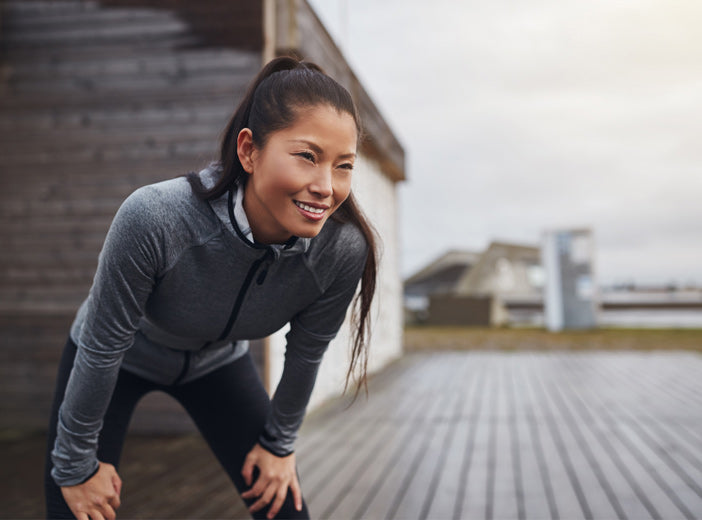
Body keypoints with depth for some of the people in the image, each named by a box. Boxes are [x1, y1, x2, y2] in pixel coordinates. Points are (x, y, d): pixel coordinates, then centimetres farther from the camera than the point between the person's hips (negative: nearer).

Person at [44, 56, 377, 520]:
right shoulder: (155, 219, -39)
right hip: (123, 359, -2)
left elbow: (305, 354, -10)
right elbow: (102, 348, -25)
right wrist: (77, 464, -13)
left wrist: (279, 442, 3)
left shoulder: (342, 250, -29)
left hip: (217, 363, 3)